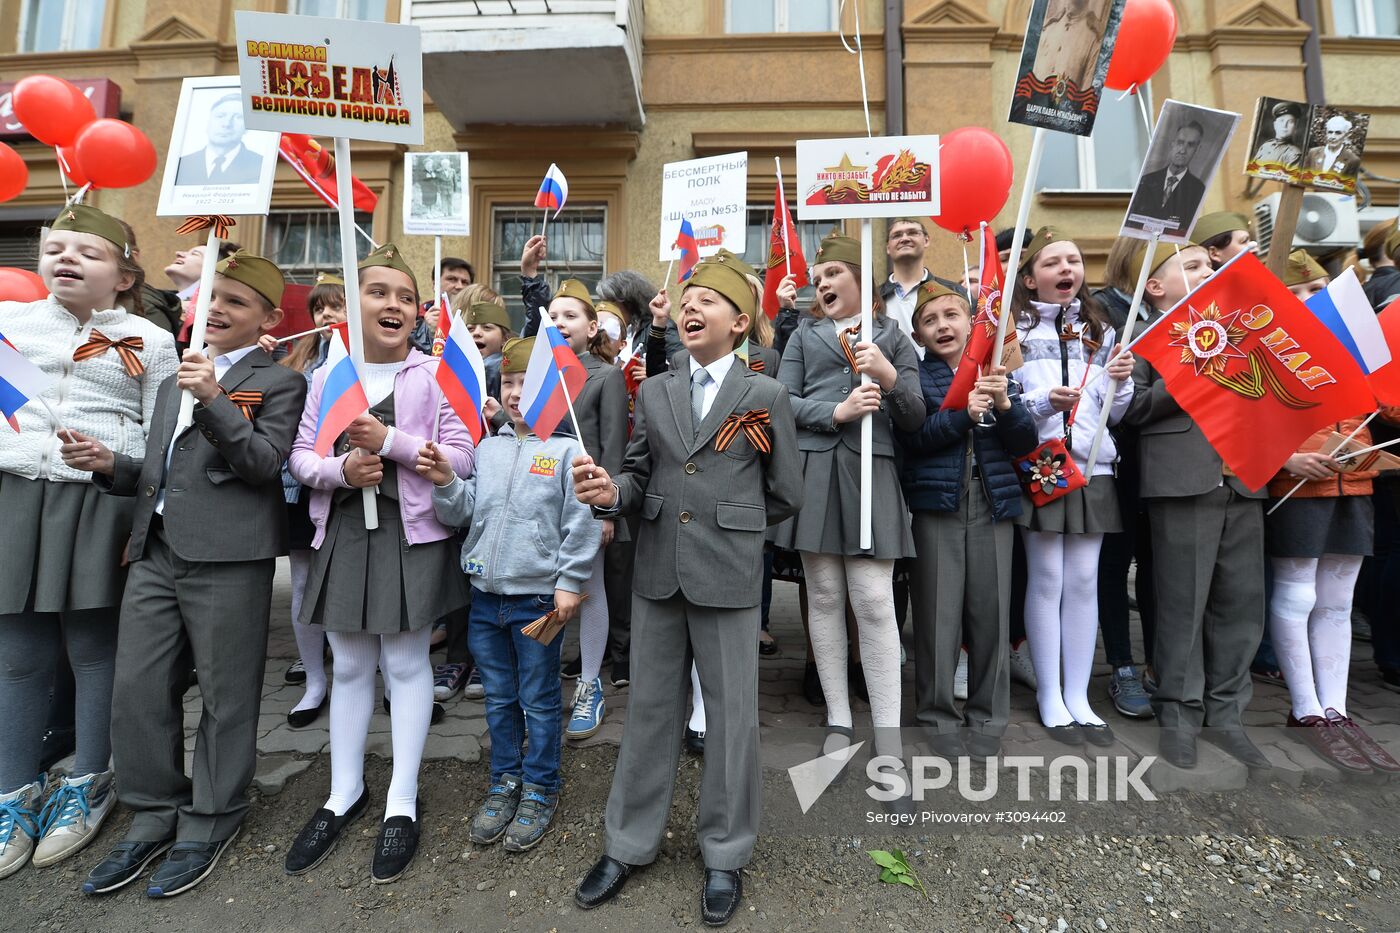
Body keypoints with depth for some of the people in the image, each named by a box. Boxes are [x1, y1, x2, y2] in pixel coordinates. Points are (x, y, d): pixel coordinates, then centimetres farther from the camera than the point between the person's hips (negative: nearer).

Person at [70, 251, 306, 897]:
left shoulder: (279, 382, 0)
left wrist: (215, 401, -22)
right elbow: (157, 472, 24)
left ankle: (210, 819, 20)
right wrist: (110, 465, 5)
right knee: (135, 688, 9)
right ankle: (154, 814, 26)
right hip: (156, 551, 7)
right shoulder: (176, 379, 23)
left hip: (228, 556, -7)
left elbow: (265, 463, -14)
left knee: (225, 694, 3)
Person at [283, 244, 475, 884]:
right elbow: (301, 456, 7)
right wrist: (340, 469, -14)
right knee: (349, 666, 14)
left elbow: (462, 458, -9)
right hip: (345, 532, 4)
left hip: (412, 532, -3)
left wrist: (391, 441, -19)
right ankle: (345, 793, 32)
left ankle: (402, 804, 20)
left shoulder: (434, 375, -4)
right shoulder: (328, 376, 7)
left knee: (406, 663, 5)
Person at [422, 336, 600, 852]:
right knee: (499, 698, 19)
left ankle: (540, 790, 29)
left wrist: (569, 582, -12)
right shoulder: (488, 448, 7)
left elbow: (581, 524, -10)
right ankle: (505, 782, 36)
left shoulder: (568, 450, -9)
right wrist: (446, 482, -12)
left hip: (538, 597, -5)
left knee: (539, 702, 10)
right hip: (485, 596, 5)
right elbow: (464, 512, 6)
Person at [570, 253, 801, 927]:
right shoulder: (653, 392, 10)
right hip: (657, 573, 3)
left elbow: (784, 496, 3)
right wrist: (608, 493, -13)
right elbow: (640, 476, 8)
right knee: (650, 709, 14)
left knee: (731, 716, 8)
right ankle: (629, 844, 33)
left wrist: (726, 527, 7)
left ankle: (725, 856, 29)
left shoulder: (766, 396, 0)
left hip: (728, 576, -3)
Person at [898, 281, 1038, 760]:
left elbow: (1025, 442, 6)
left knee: (991, 610, 5)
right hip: (937, 503, -3)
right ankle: (936, 714, 16)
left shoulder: (999, 373, 13)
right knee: (938, 613, 0)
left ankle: (987, 715, 21)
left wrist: (1004, 404, -11)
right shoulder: (915, 376, 4)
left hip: (993, 503, 3)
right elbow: (911, 437, -10)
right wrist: (964, 412, -20)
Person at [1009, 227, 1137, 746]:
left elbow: (1113, 414, 14)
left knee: (1084, 582, 5)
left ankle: (1078, 696, 17)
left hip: (1092, 467, 4)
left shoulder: (1100, 331, 15)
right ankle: (1050, 698, 12)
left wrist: (1121, 382, -5)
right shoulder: (1014, 328, 1)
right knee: (1047, 580, 0)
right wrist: (1043, 402, -20)